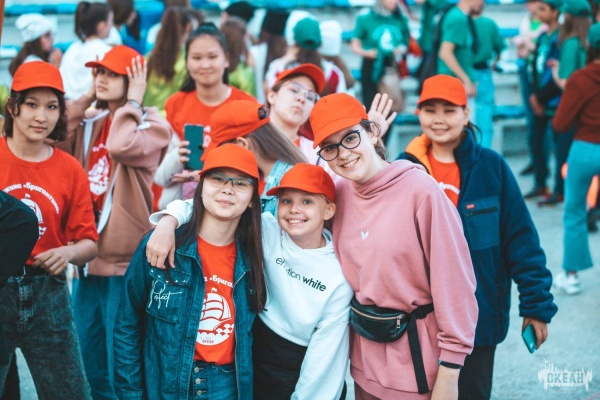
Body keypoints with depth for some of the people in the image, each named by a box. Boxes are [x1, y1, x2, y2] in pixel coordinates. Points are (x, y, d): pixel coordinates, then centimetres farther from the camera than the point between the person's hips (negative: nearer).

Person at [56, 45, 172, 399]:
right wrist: (86, 99, -1)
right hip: (87, 259, 6)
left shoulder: (152, 124, -6)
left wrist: (132, 101, -15)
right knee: (90, 371, 16)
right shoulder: (89, 122, 11)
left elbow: (122, 146, -28)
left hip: (125, 262, -6)